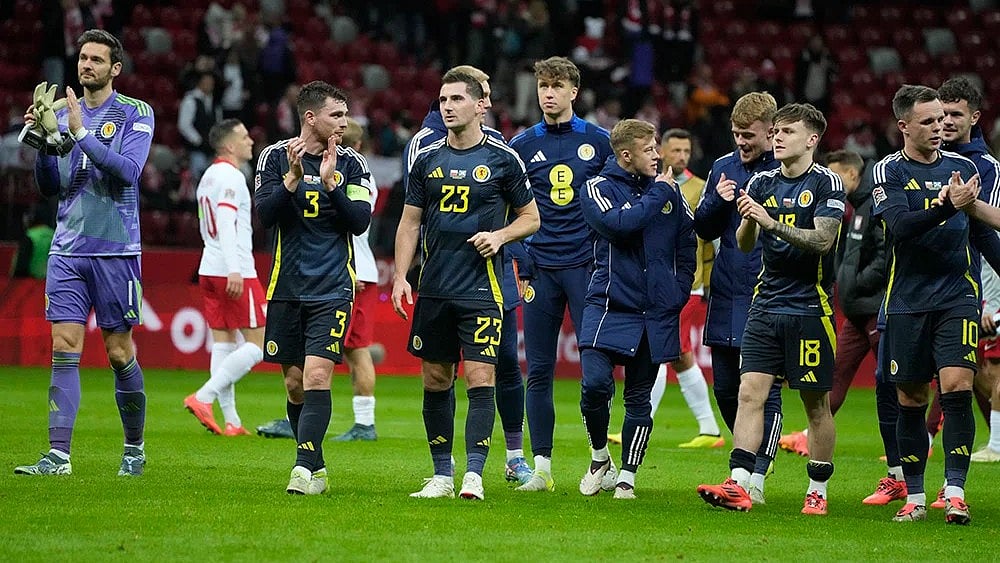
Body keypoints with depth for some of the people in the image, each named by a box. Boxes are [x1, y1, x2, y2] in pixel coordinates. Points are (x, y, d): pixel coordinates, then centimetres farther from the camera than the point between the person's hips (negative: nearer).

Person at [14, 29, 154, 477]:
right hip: (68, 250, 4)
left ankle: (135, 448, 19)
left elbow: (128, 170, -16)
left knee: (119, 352, 2)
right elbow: (49, 186, 10)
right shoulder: (64, 114, 12)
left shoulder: (135, 113, -1)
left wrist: (81, 134, -20)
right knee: (64, 348, -5)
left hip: (116, 250, -4)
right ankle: (58, 455, -8)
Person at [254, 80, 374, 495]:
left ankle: (304, 468, -18)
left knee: (317, 377, -15)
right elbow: (265, 214, -7)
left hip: (333, 290, -1)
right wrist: (293, 177, -20)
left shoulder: (351, 163, 3)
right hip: (287, 288, 1)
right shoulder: (275, 156, 3)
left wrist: (330, 183, -17)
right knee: (295, 383, 6)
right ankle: (316, 468, 20)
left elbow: (360, 221, -5)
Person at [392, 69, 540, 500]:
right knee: (435, 380, 7)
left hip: (482, 288, -4)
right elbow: (410, 222, 12)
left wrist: (500, 236, -12)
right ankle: (442, 474, 15)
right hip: (434, 288, 4)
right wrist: (400, 277, 2)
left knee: (480, 378, -11)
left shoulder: (502, 158, -1)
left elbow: (531, 218, 7)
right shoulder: (427, 158, 8)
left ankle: (473, 474, -12)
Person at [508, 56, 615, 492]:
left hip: (586, 264, -1)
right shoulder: (522, 145, 6)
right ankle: (541, 466, 6)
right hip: (541, 268, 1)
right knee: (539, 370, 1)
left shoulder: (599, 141, 4)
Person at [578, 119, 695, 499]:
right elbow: (618, 225, -21)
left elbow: (687, 243, 16)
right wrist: (658, 194, -12)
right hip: (609, 306, -3)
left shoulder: (669, 189, 9)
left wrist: (678, 292, 5)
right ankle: (599, 457, 7)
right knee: (595, 383, -17)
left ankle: (627, 478, 15)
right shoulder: (599, 188, -2)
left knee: (639, 398, 6)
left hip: (656, 314, 3)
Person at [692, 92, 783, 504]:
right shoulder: (723, 168, 11)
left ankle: (756, 477, -8)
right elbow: (703, 229, 14)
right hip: (726, 299, 6)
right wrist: (719, 202, -4)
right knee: (725, 389, 10)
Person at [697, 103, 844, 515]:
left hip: (810, 308, -4)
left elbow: (822, 239, -16)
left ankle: (818, 490, 15)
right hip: (766, 306, 4)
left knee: (816, 403, 3)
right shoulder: (762, 183, 10)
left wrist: (772, 223, -25)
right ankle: (738, 486, -15)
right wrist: (748, 221, -15)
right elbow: (745, 245, 6)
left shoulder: (827, 183, -4)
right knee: (750, 393, -8)